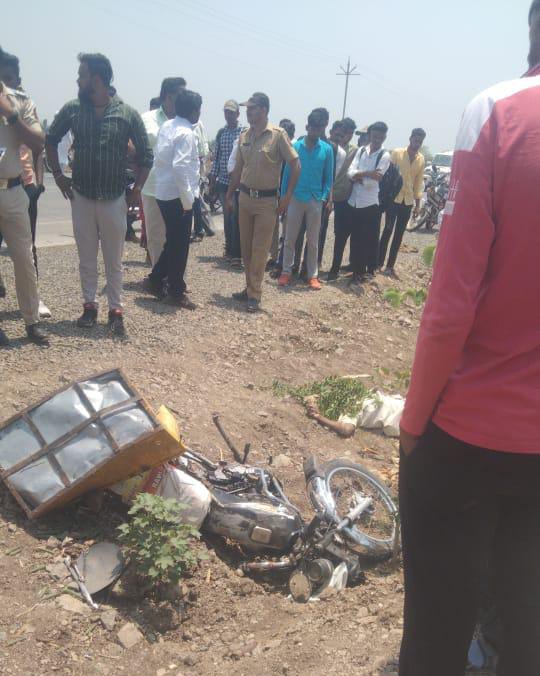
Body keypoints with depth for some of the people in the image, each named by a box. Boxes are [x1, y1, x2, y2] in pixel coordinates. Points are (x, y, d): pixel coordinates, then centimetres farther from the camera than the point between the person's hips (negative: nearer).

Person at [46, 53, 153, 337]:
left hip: (114, 198, -2)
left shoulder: (127, 114, -5)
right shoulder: (72, 109, 1)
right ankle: (89, 305, 22)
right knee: (86, 258, 10)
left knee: (113, 260, 5)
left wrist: (137, 188, -4)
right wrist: (57, 174, 6)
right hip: (81, 197, 2)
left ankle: (115, 310, 14)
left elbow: (145, 153, 2)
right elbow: (51, 139, 14)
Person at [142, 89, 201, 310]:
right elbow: (180, 167, -25)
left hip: (164, 193, 8)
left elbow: (161, 158, 13)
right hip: (178, 195, -8)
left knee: (172, 241, 20)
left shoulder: (167, 126, 10)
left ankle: (155, 280, 26)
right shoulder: (186, 133, -16)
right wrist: (188, 199, -20)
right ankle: (176, 293, 12)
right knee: (180, 244, 2)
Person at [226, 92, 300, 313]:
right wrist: (229, 195, 15)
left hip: (266, 200, -5)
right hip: (245, 197, 6)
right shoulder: (244, 136, 7)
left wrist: (287, 196, -12)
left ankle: (254, 294, 4)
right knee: (246, 247, 10)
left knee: (259, 249, -2)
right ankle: (250, 287, 22)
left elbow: (296, 165, -9)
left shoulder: (278, 135, -10)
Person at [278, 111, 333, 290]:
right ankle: (286, 271, 15)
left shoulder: (327, 149, 0)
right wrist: (283, 197, 0)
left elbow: (328, 177, 5)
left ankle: (313, 275, 14)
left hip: (315, 200, 0)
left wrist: (324, 197, -6)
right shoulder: (295, 146, -1)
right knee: (290, 238, 5)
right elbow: (287, 173, 2)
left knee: (313, 240, 7)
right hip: (295, 198, 0)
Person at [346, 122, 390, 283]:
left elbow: (374, 180, -15)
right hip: (353, 202, 4)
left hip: (370, 204, -4)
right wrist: (367, 174, -18)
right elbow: (350, 173, -5)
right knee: (355, 239, 11)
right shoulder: (361, 151, 8)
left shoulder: (385, 156, -4)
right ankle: (357, 270, 23)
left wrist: (359, 176, -9)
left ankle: (370, 269, 19)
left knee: (370, 239, 5)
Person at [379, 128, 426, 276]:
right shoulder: (397, 153, -4)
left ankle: (390, 266, 10)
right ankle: (379, 263, 6)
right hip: (394, 198, -3)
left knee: (399, 234, 5)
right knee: (388, 230, -2)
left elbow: (419, 182, 10)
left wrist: (418, 203, 8)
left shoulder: (421, 159, 6)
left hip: (408, 201, 4)